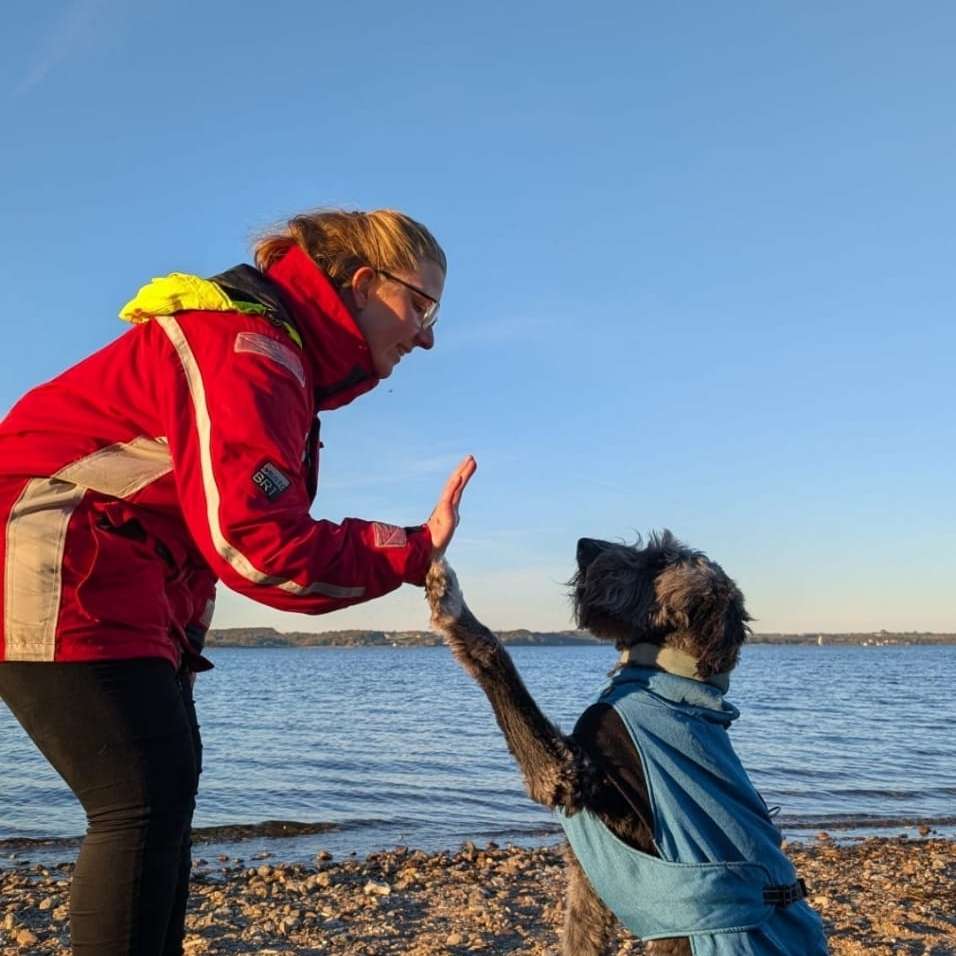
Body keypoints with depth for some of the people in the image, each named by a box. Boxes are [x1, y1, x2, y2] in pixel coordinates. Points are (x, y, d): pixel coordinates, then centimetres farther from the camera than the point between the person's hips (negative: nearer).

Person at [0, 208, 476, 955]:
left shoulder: (281, 353, 13)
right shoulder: (250, 348, -20)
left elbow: (254, 518, 11)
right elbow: (251, 539, -29)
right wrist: (410, 555, -22)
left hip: (116, 588, 11)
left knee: (168, 787, 12)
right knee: (146, 799, -12)